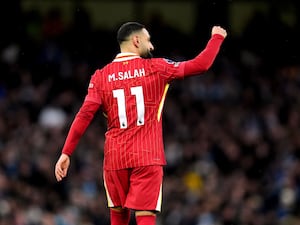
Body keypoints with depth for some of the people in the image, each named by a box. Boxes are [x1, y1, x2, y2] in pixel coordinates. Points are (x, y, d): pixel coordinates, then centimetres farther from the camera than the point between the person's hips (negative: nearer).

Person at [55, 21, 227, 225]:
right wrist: (217, 38, 21)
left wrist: (66, 153, -1)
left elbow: (84, 116, -2)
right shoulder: (156, 68, 1)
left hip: (115, 157, 3)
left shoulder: (101, 76, 6)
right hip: (148, 157, -3)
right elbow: (201, 65, 4)